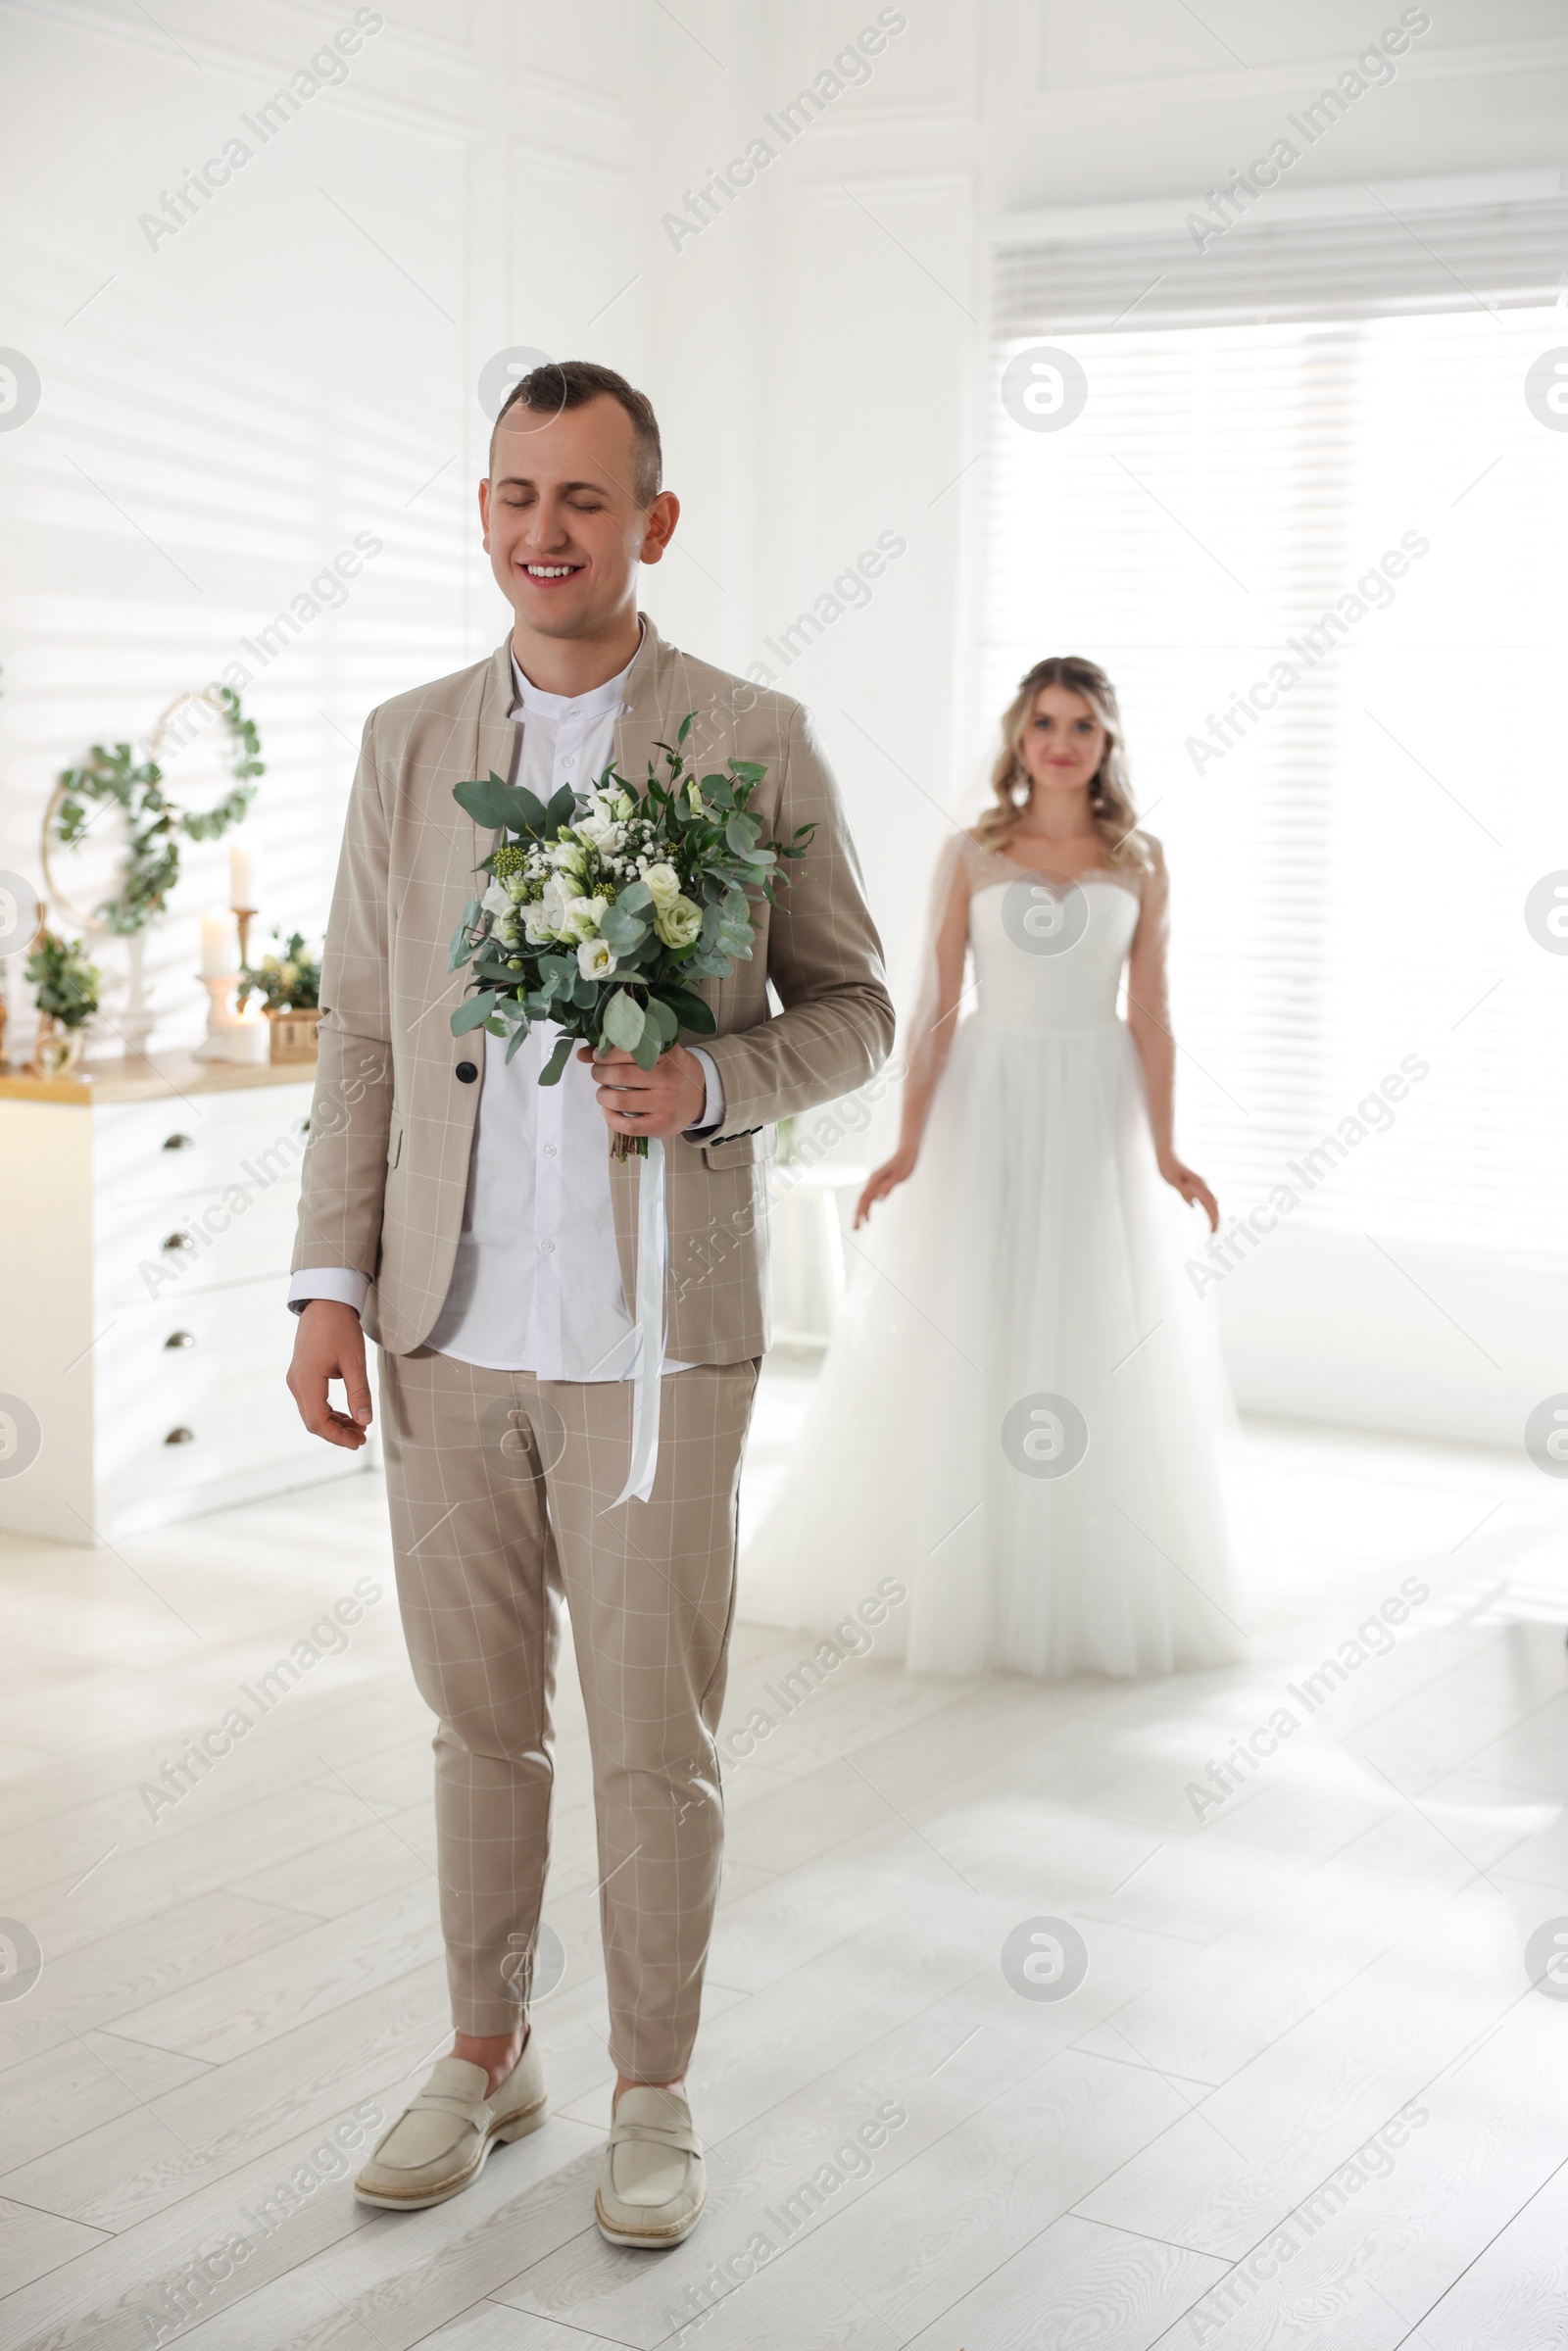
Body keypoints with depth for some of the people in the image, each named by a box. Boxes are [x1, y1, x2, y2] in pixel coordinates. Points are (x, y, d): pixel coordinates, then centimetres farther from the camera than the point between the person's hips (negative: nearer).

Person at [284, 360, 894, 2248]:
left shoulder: (755, 743, -2)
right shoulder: (407, 746, 7)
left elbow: (851, 1007, 3)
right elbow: (361, 1028, 8)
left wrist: (711, 1084, -17)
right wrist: (329, 1283, 2)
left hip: (656, 1329, -3)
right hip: (448, 1328, 3)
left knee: (653, 1740, 6)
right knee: (478, 1719, 15)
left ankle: (653, 2095, 24)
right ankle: (486, 2057, 33)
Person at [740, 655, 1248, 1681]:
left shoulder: (1140, 859, 5)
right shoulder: (973, 853, 2)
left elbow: (1151, 1017, 2)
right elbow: (937, 1006, -1)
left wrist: (1163, 1150, -8)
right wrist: (909, 1144, -10)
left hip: (1095, 1111, 1)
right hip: (987, 1100, -1)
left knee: (1097, 1350, 3)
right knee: (961, 1346, 1)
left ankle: (1092, 1592, 16)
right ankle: (952, 1584, 14)